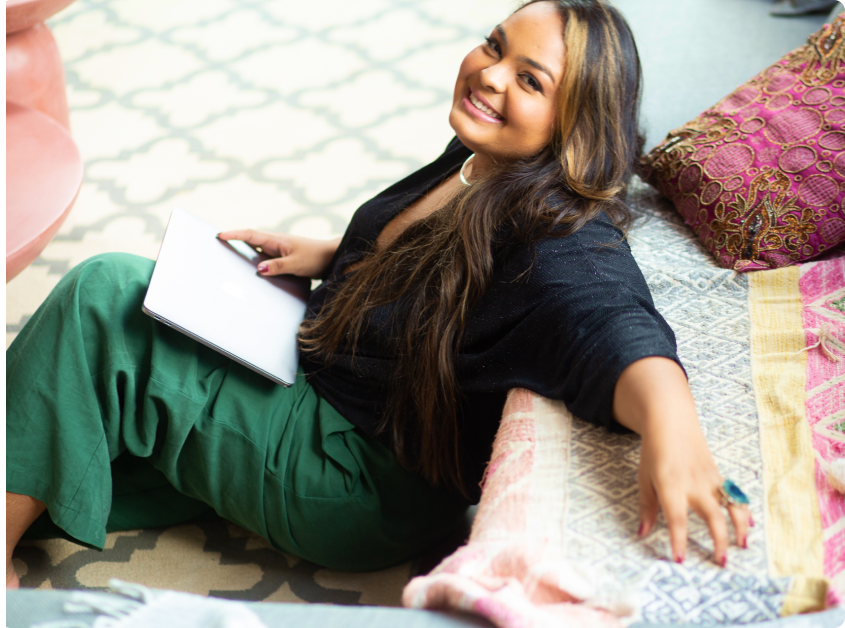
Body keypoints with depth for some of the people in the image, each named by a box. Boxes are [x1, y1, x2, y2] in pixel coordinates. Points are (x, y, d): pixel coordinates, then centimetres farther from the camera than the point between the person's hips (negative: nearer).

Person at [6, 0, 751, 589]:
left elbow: (614, 326, -47)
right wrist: (323, 255, 4)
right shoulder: (478, 160, 0)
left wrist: (670, 425, -67)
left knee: (104, 298, -15)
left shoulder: (562, 244, -28)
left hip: (364, 485, -9)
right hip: (313, 385, 9)